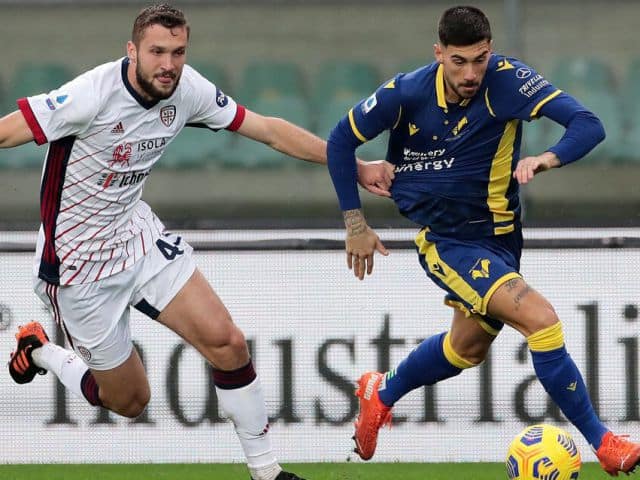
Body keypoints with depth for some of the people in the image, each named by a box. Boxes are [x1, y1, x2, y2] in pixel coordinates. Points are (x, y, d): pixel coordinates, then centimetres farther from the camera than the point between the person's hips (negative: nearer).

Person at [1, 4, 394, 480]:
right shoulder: (94, 94, -27)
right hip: (79, 260, -5)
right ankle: (39, 351, 32)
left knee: (227, 342, -8)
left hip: (138, 235, 5)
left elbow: (269, 129, -1)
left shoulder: (187, 89, -9)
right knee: (129, 401, 6)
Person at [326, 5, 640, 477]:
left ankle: (381, 394, 54)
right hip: (445, 240, -4)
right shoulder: (407, 94, -18)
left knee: (468, 347, 26)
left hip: (499, 235, 4)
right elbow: (341, 141, -2)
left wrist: (546, 159, -49)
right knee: (540, 318, -23)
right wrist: (355, 223, -3)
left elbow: (588, 125, -29)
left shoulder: (507, 79, -20)